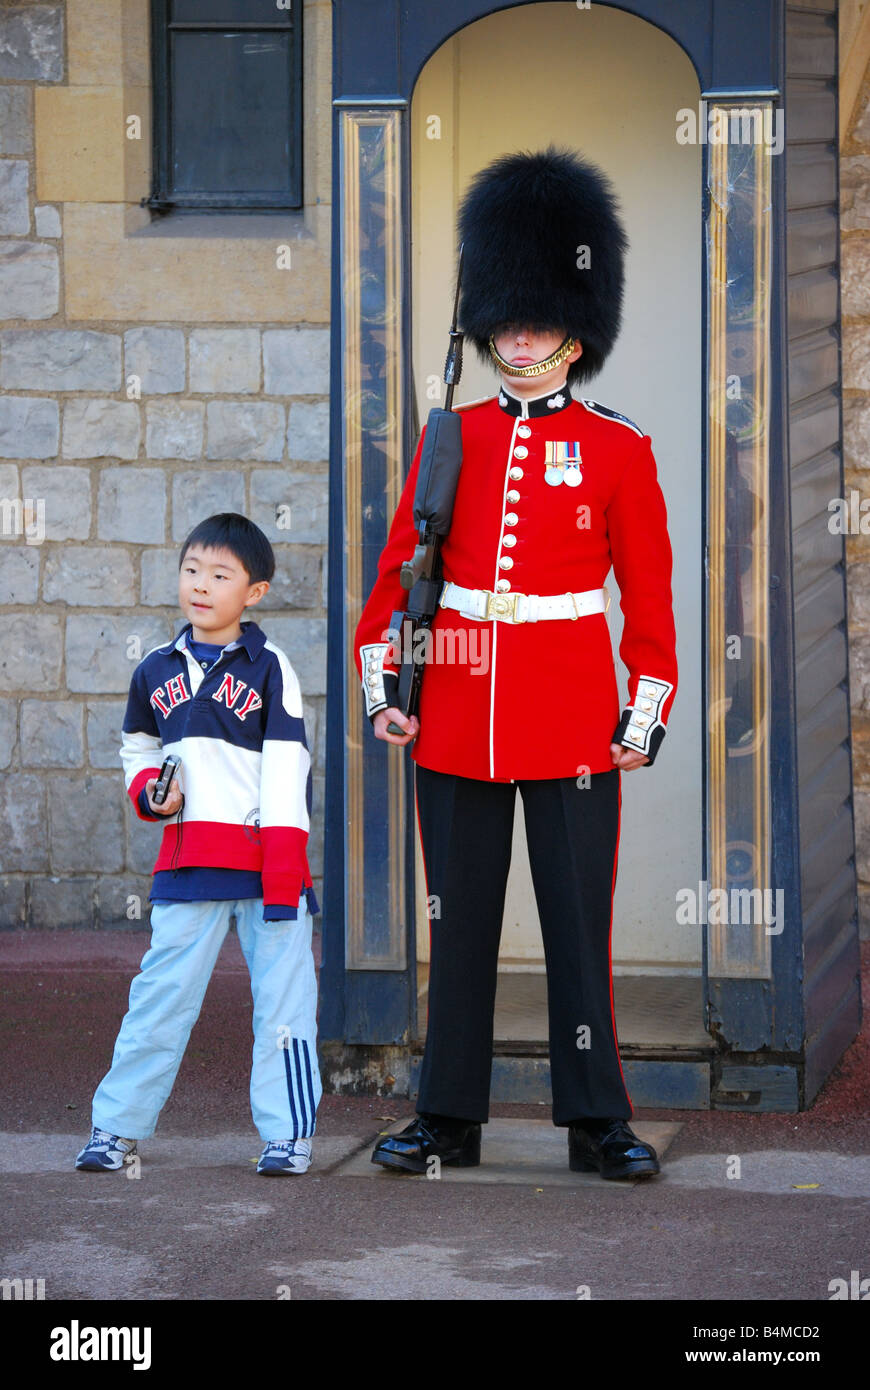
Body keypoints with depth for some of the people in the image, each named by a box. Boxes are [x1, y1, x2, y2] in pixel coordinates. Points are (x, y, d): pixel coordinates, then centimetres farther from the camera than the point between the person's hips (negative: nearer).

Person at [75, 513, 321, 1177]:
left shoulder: (269, 668, -2)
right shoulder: (157, 670, 9)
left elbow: (285, 776, -7)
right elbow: (138, 744, 27)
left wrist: (283, 880, -14)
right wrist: (149, 791, 3)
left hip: (268, 860, -3)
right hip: (189, 860, 3)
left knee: (282, 995, 1)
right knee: (162, 992, 3)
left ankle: (288, 1131, 9)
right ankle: (118, 1125, 9)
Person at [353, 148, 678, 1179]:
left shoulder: (618, 450, 1)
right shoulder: (451, 440, 8)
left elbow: (649, 594, 2)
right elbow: (399, 570, 11)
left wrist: (646, 716, -4)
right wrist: (379, 682, 2)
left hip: (572, 723, -2)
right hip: (455, 717, 2)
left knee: (577, 920, 0)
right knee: (458, 921, 6)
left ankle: (597, 1121, 7)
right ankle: (449, 1120, 13)